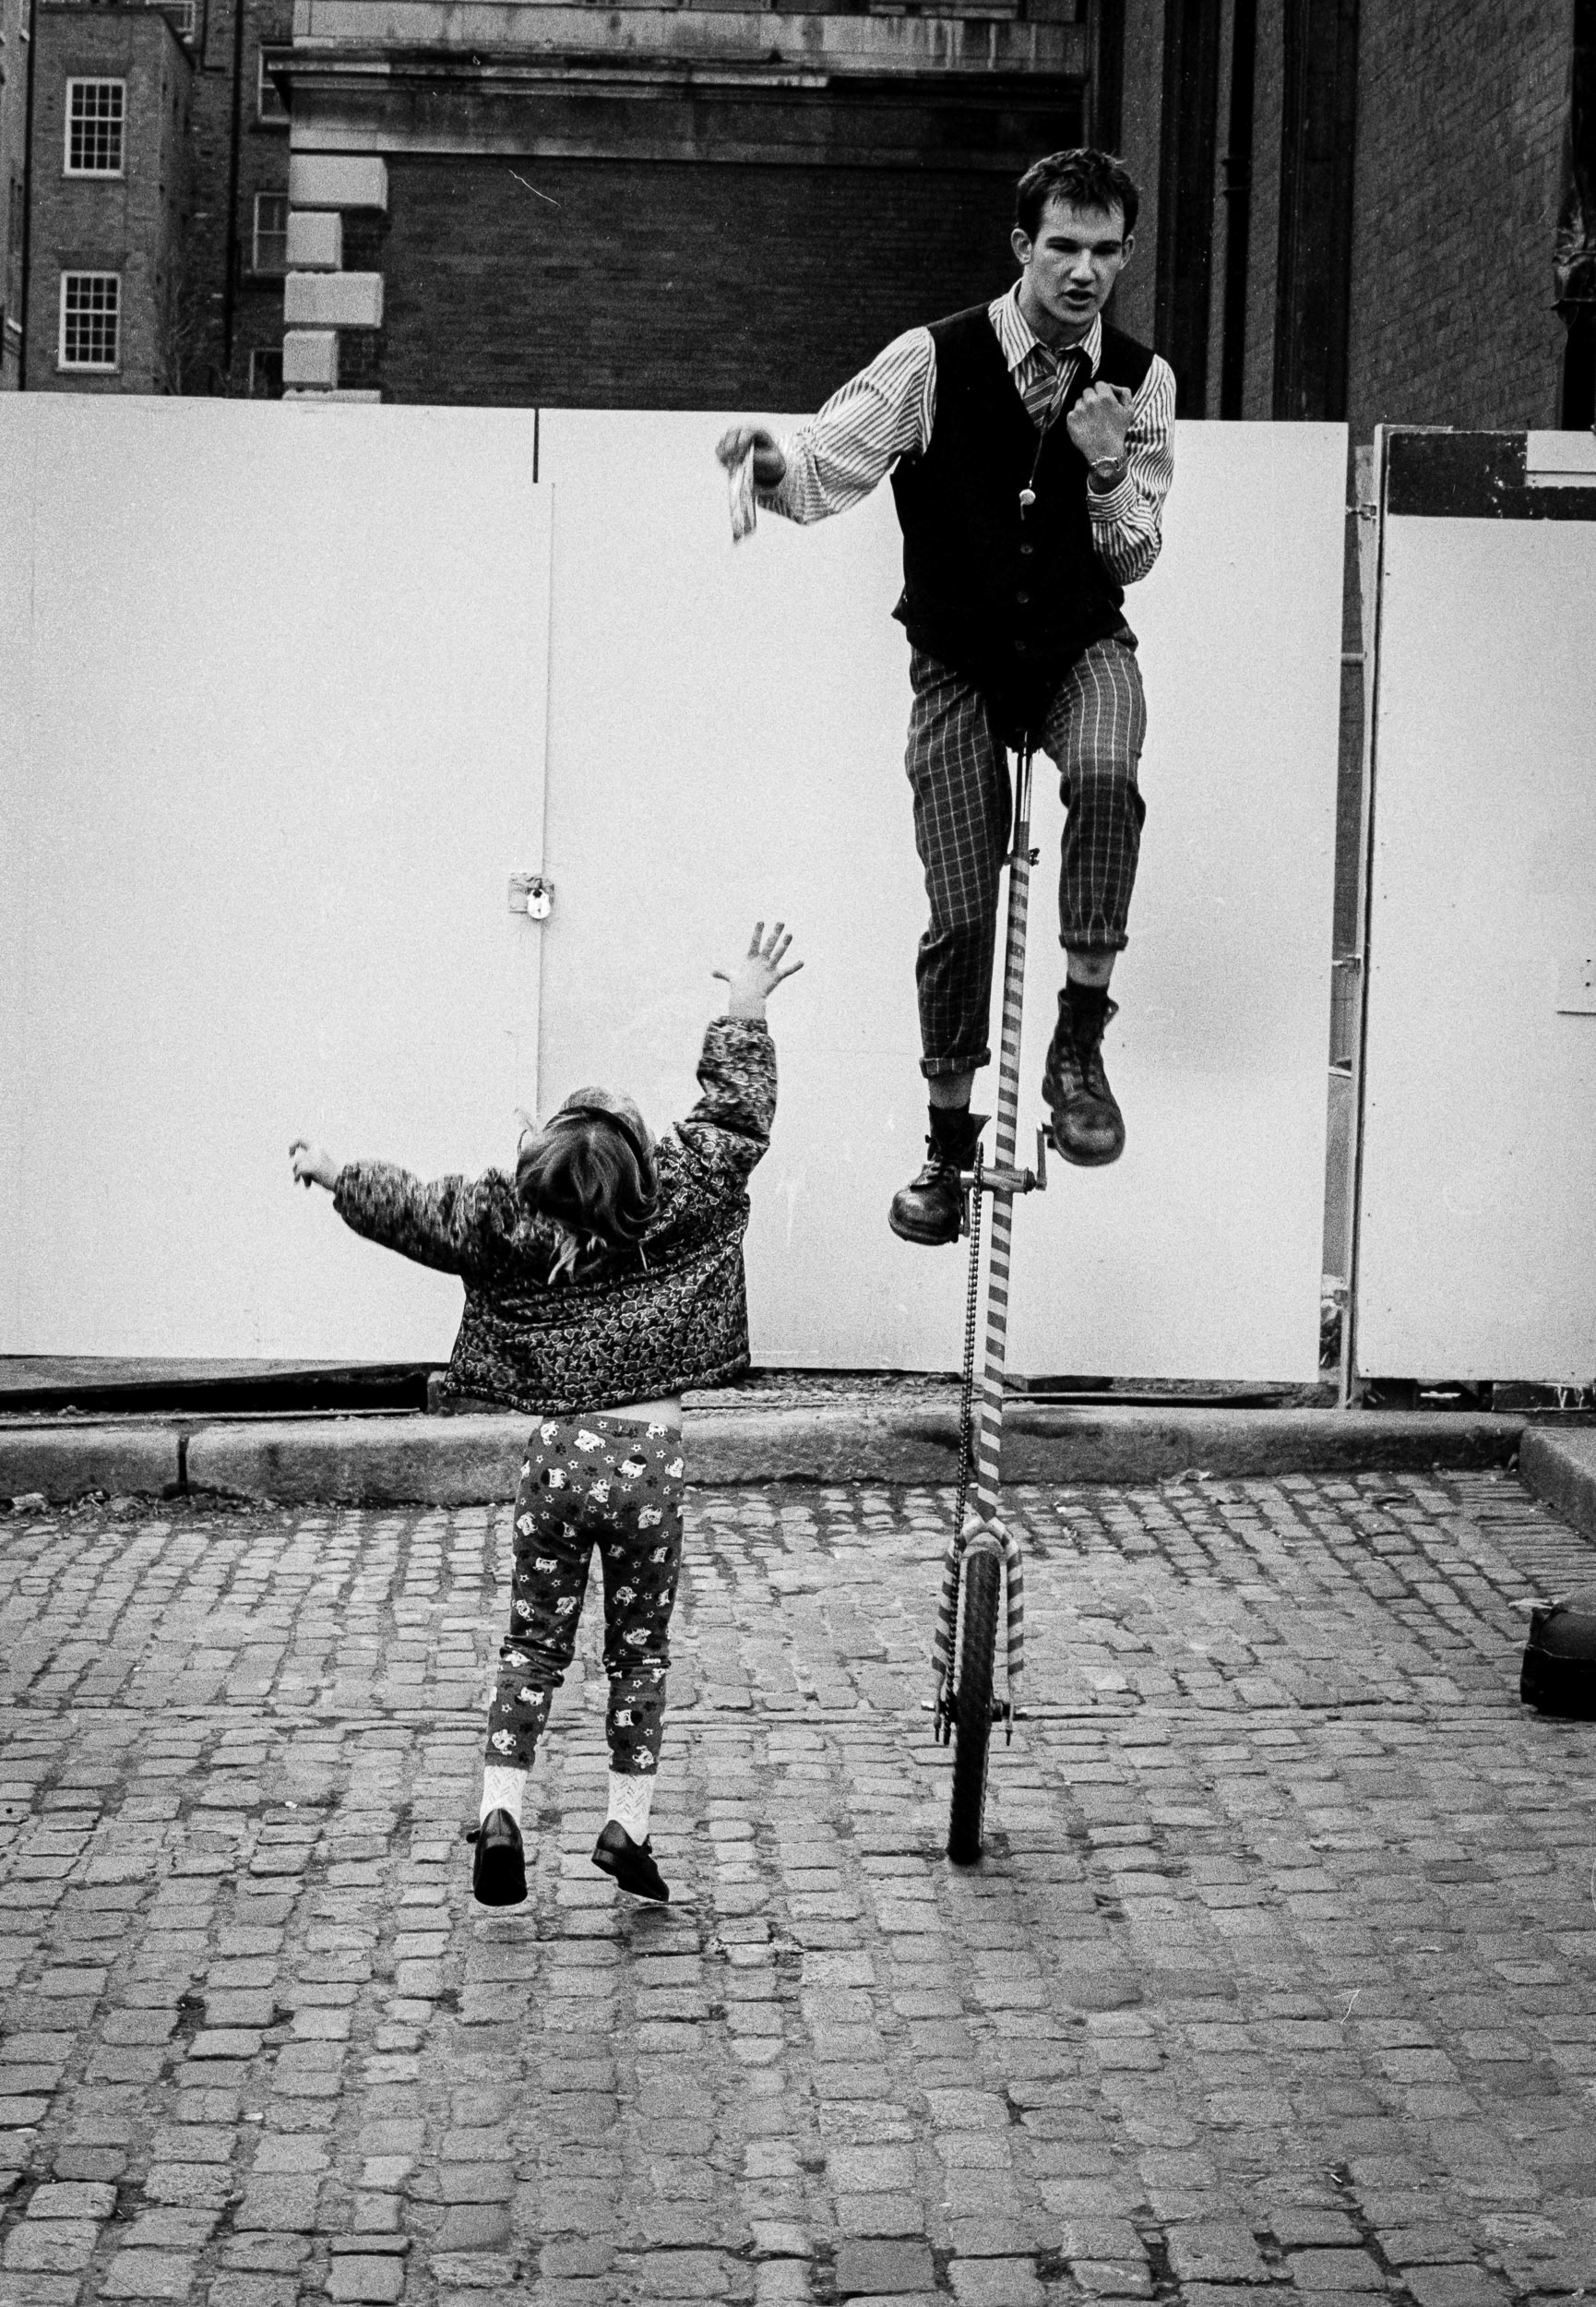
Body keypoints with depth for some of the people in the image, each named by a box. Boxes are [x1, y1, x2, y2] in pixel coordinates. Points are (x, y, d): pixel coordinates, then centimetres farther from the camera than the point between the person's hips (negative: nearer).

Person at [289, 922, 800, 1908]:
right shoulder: (675, 1205, -10)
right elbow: (738, 1117, 1)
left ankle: (502, 1812, 2)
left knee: (533, 1648, 12)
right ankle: (629, 1824, 10)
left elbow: (406, 1205, 8)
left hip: (559, 1457, 1)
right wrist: (745, 1015, 14)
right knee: (640, 1651, 12)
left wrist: (334, 1172, 26)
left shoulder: (509, 1221, -7)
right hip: (650, 1462, -1)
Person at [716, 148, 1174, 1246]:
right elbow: (826, 472, -15)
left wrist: (1107, 471, -22)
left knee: (1106, 775, -34)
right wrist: (772, 460, -38)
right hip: (958, 659, -1)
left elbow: (1134, 558, -2)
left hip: (1083, 646, 1)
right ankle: (949, 1140, 20)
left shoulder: (1141, 380, -4)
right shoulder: (934, 362, -12)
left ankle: (1081, 1042, -21)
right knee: (960, 915, -3)